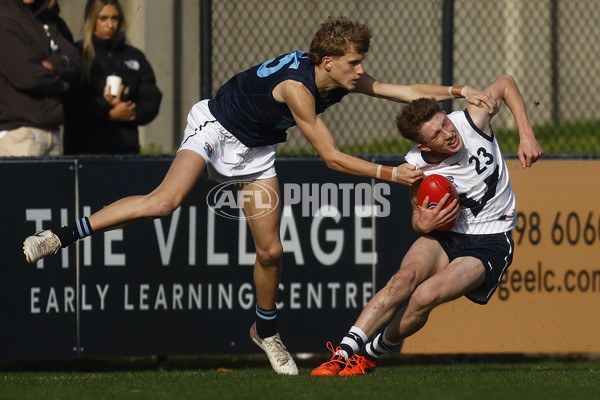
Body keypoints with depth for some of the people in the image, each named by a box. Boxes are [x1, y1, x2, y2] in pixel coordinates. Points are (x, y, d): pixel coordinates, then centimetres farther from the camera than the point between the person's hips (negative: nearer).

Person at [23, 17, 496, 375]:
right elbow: (332, 158, -29)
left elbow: (406, 91, -2)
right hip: (215, 127, -7)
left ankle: (266, 331, 26)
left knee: (271, 252, 1)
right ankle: (60, 236, -25)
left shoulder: (343, 80, -10)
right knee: (165, 201, -31)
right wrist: (390, 174, -27)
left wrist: (461, 92, -14)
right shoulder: (297, 87, -33)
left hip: (255, 152, 7)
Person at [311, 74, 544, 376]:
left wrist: (527, 136, -6)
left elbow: (505, 83, 5)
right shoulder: (417, 166, -10)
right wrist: (423, 223, -18)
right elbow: (418, 218, 7)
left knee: (425, 296, -27)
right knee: (406, 277, -32)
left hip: (491, 241, -2)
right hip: (445, 236, 2)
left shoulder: (472, 121, -15)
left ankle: (368, 356, -5)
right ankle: (343, 354, -32)